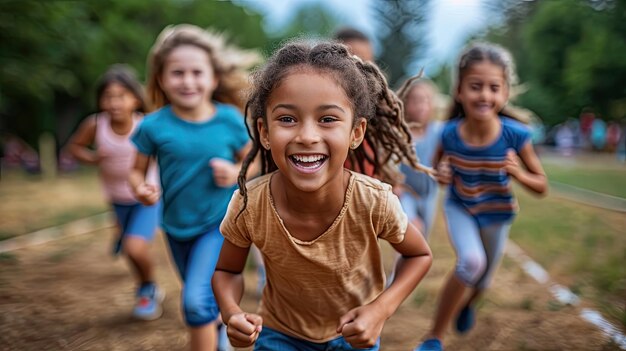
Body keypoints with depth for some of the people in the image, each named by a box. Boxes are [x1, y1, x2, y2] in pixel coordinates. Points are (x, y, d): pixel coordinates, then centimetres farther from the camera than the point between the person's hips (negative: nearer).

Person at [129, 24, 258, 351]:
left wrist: (236, 173, -22)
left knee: (197, 300, -19)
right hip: (177, 227, 3)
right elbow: (137, 170, -5)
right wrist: (141, 189, -27)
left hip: (219, 223, -3)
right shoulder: (154, 126, -15)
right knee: (197, 297, 24)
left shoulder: (229, 120, -14)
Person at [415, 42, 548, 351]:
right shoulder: (449, 134, -24)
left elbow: (542, 186, -15)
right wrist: (441, 174, -24)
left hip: (497, 215, 2)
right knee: (471, 261, -29)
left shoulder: (515, 135, -27)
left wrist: (518, 174, -35)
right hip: (459, 208, -1)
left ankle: (469, 303, 61)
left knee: (483, 279, 20)